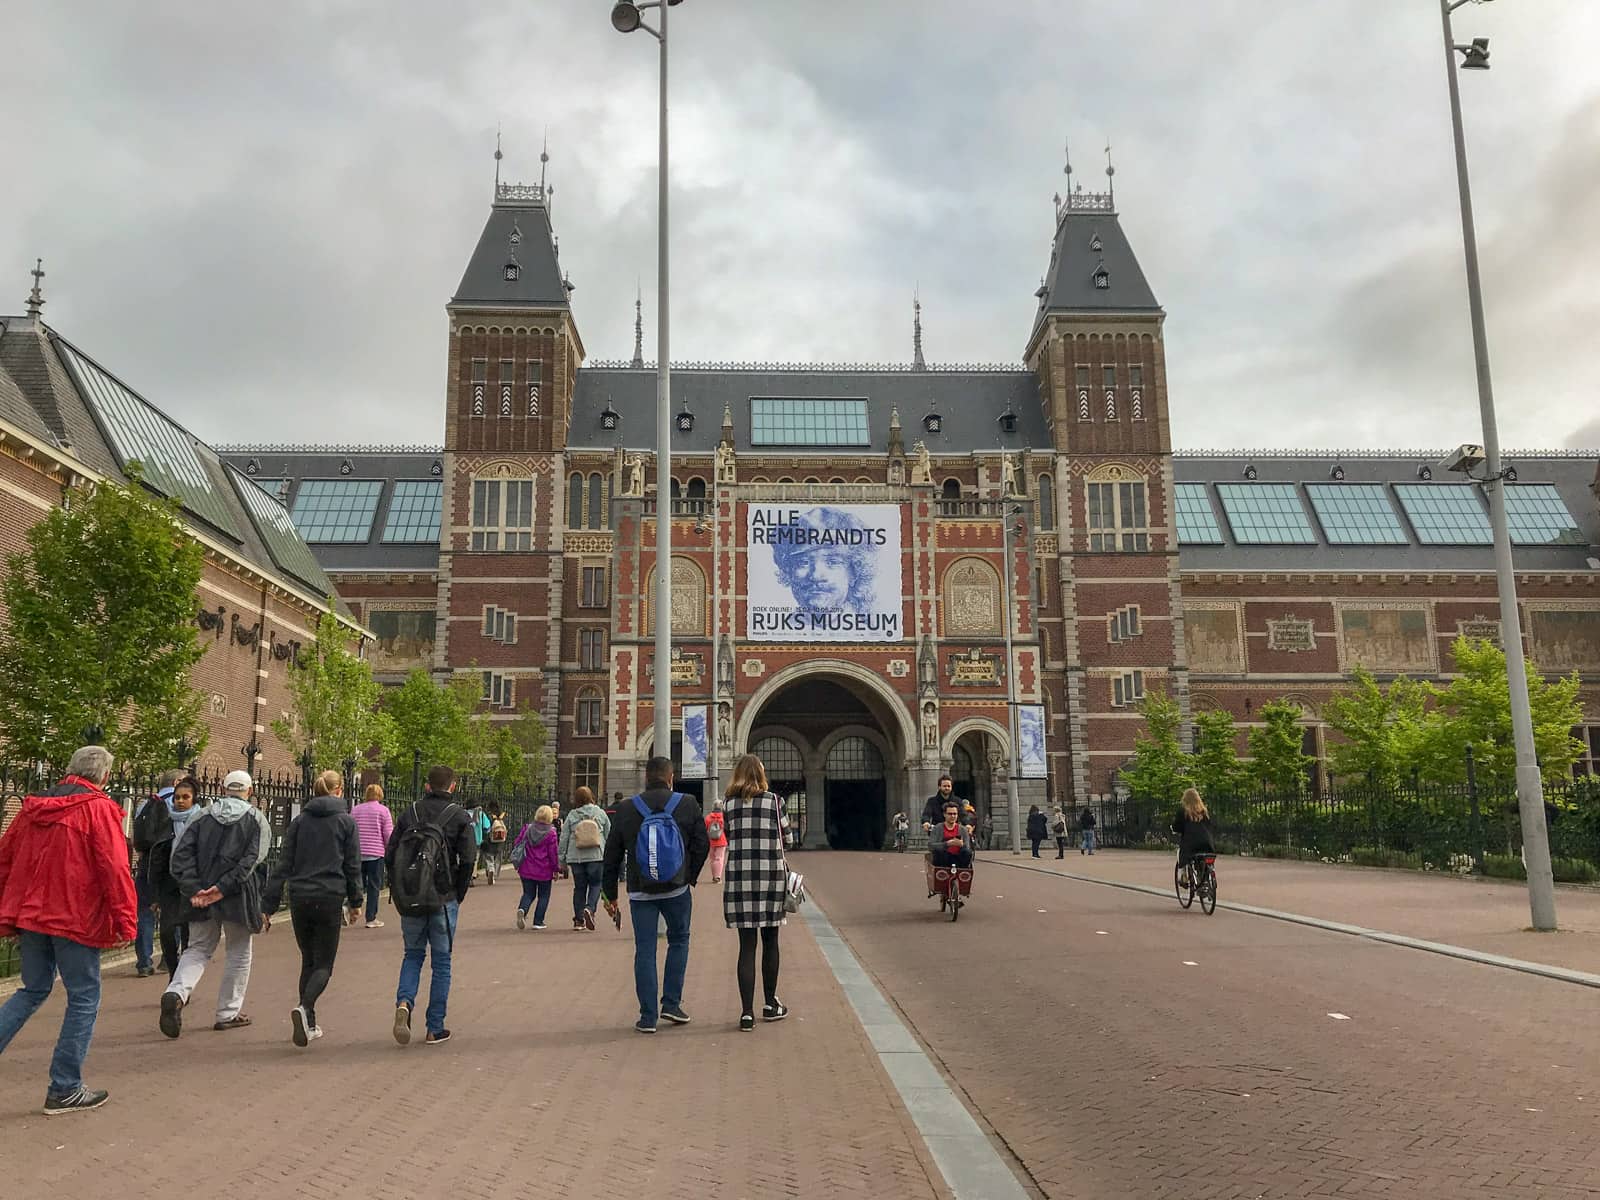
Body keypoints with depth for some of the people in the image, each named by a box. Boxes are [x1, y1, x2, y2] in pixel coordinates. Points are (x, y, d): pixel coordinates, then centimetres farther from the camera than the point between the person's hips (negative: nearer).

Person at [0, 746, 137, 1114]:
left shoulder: (33, 807, 9)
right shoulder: (98, 809, -11)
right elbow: (115, 869, -17)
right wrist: (125, 921, -11)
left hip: (30, 917, 7)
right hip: (76, 919, -7)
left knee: (33, 990, 23)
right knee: (84, 999, 5)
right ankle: (64, 1090, 9)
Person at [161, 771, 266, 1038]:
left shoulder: (204, 816, 7)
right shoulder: (254, 820, -2)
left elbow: (181, 852, -3)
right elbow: (250, 860, -15)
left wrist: (193, 889, -8)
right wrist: (224, 887, -15)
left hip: (202, 897, 3)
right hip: (237, 897, -3)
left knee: (198, 949, 14)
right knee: (239, 953, 12)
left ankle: (176, 993, -12)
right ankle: (228, 1014, 16)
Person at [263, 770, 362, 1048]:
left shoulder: (299, 821, 8)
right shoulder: (346, 821, 0)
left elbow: (283, 864, 4)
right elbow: (353, 866, 1)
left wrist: (269, 905, 5)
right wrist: (355, 901, 11)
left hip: (299, 899, 3)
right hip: (329, 899, -3)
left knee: (308, 961, 17)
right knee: (324, 964, 4)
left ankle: (309, 1024, 16)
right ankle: (304, 1008, -22)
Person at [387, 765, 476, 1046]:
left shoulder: (409, 813, 5)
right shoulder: (459, 816, -4)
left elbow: (389, 856, 4)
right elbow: (468, 859, -11)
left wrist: (398, 889, 11)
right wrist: (459, 893, 2)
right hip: (443, 899, -3)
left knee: (413, 954, 19)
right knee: (441, 960, 7)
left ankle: (404, 1002, -7)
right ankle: (435, 1028, 11)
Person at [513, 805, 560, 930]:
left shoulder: (527, 828, -1)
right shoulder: (551, 833, -12)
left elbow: (517, 844, 5)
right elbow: (554, 853, -9)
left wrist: (517, 863, 17)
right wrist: (556, 869, 2)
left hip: (526, 869, 3)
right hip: (544, 871, -3)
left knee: (528, 893, 15)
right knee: (543, 896, 13)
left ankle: (522, 909, -14)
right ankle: (538, 922, 9)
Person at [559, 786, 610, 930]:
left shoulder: (572, 815, 3)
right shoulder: (600, 813, 4)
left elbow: (564, 838, 5)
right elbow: (609, 834, 7)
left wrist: (562, 859, 12)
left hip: (575, 857, 2)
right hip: (596, 855, -1)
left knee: (579, 887, 10)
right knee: (595, 884, 7)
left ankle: (578, 920, 12)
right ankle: (589, 909, -17)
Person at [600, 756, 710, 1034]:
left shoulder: (626, 810, 2)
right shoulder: (688, 805, -1)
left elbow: (612, 855, 6)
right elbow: (702, 845, -1)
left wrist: (609, 893, 14)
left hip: (640, 891, 1)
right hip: (677, 888, -1)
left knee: (644, 950, 6)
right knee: (679, 940, 17)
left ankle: (648, 1016, 7)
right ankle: (671, 1003, 12)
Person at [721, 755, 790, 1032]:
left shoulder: (729, 804, 4)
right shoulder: (774, 801, 1)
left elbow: (726, 839, 5)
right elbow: (783, 837, 6)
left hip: (740, 876, 0)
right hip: (772, 874, 0)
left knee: (746, 945, 3)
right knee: (770, 941, 14)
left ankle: (747, 1012, -1)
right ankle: (770, 1004, 25)